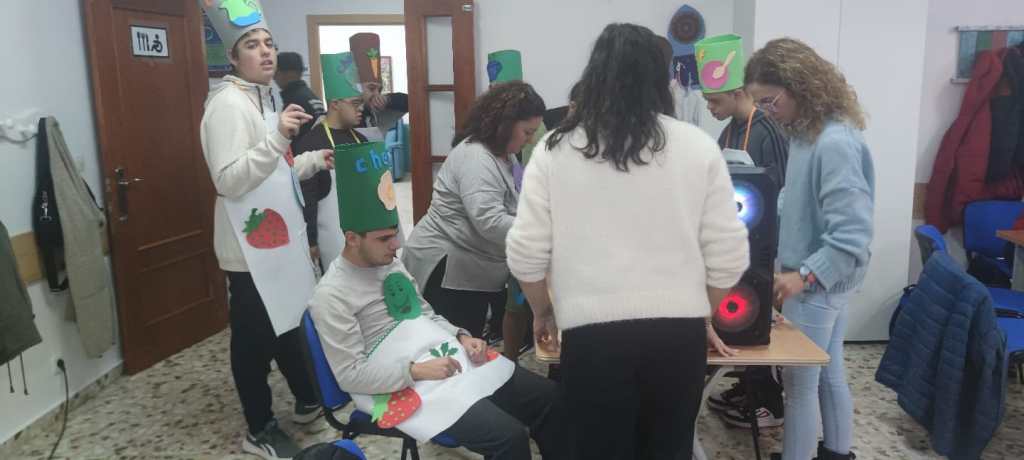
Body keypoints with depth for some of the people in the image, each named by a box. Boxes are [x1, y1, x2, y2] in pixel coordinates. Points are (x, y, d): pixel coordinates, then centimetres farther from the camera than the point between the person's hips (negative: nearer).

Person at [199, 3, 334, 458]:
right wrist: (278, 137, -34)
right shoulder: (228, 104, -16)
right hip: (250, 247, -9)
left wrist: (314, 161, 8)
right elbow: (229, 180, -26)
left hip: (278, 239, 9)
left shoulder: (265, 98, 14)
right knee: (255, 338, 4)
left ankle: (307, 400, 39)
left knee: (288, 323, 22)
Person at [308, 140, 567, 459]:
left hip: (456, 360, 8)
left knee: (549, 397, 1)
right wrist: (416, 370, -21)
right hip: (409, 388, -8)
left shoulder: (391, 264, 12)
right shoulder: (331, 295, -11)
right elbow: (350, 375, -13)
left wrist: (462, 337, 2)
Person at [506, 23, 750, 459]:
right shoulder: (699, 146, 0)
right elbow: (728, 254, 1)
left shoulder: (555, 149, -2)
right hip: (679, 331, 2)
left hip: (592, 332, -1)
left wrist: (543, 312, 16)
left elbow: (526, 253, -1)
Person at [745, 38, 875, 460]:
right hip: (822, 280, 9)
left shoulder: (835, 143, -24)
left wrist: (804, 275, -30)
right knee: (829, 374, 21)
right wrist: (794, 268, 10)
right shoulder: (809, 132, 5)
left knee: (800, 382, 3)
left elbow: (853, 234, -25)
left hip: (818, 283, -9)